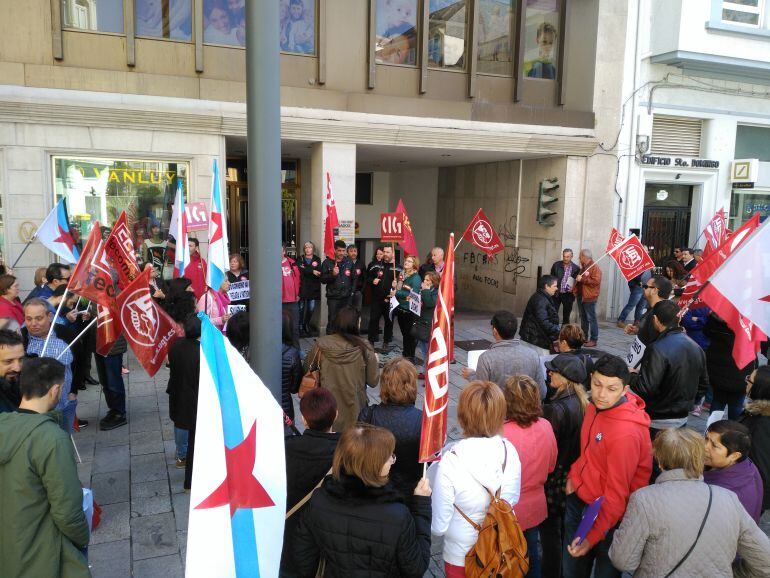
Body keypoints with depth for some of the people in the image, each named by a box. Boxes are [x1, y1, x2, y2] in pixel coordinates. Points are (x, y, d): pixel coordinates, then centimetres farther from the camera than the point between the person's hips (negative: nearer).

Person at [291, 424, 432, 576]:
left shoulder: (318, 500, -21)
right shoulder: (397, 517, -32)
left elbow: (302, 555, -8)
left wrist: (308, 573, 12)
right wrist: (422, 504, -16)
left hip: (333, 573, 3)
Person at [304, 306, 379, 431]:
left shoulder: (322, 344, -11)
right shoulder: (364, 348, -13)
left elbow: (307, 368, 5)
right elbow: (373, 382, -6)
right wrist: (374, 360, 10)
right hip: (355, 410, -1)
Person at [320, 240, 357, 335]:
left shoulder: (349, 262, 6)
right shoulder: (327, 262, -2)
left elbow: (354, 278, 10)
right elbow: (323, 279, -6)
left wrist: (352, 290, 2)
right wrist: (332, 274, -21)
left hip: (346, 296, 3)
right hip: (333, 297, -3)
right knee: (332, 320, -2)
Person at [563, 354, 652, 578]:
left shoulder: (626, 433, -30)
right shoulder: (596, 405, -5)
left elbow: (617, 495, -25)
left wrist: (592, 537, -21)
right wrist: (574, 474, -1)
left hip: (607, 514, -7)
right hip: (578, 499, 7)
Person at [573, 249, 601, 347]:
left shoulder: (595, 268, -9)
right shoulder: (582, 268, 18)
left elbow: (596, 281, -22)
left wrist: (582, 279, -21)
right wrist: (575, 289, 16)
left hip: (589, 298, -9)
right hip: (580, 296, 9)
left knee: (591, 318, -7)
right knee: (583, 318, 15)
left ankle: (593, 340, -4)